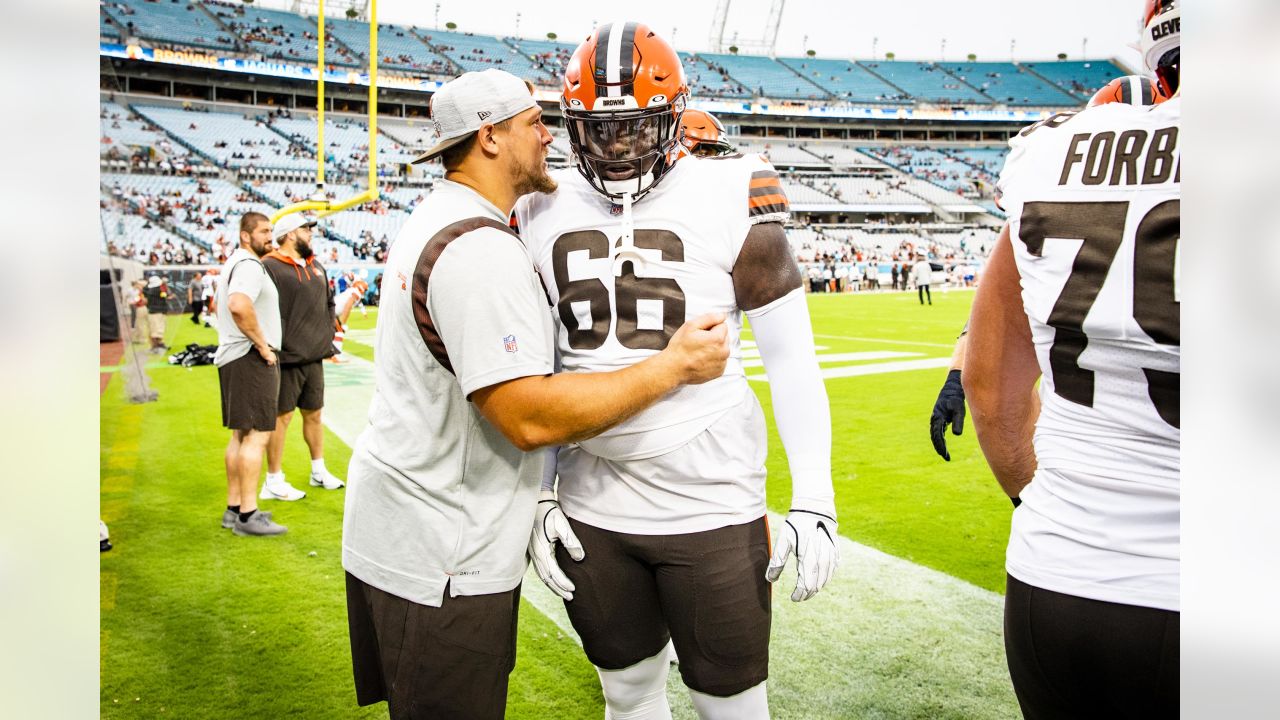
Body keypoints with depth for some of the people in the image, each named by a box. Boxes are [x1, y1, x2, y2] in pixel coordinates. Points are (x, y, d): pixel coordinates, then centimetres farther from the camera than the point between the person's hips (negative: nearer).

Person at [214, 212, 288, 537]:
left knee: (240, 435, 14)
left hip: (232, 357, 11)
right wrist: (262, 344, -23)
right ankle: (248, 515, -9)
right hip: (251, 358, -11)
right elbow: (239, 305, -33)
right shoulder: (250, 266, -14)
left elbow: (223, 306, 33)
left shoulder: (235, 263, 21)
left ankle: (234, 508, 20)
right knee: (256, 435, -10)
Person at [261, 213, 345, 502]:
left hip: (314, 358, 8)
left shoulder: (316, 267, 16)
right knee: (281, 417, -1)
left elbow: (329, 303, 25)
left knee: (314, 414, 17)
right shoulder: (270, 268, -12)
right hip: (287, 360, -8)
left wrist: (328, 336, 17)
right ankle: (274, 481, 9)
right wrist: (277, 347, -19)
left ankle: (319, 471, 31)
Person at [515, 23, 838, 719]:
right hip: (590, 511, 4)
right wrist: (540, 496, 6)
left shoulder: (729, 200, -8)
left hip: (712, 507, -3)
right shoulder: (543, 215, 4)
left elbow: (791, 358, -4)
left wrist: (814, 501, -7)